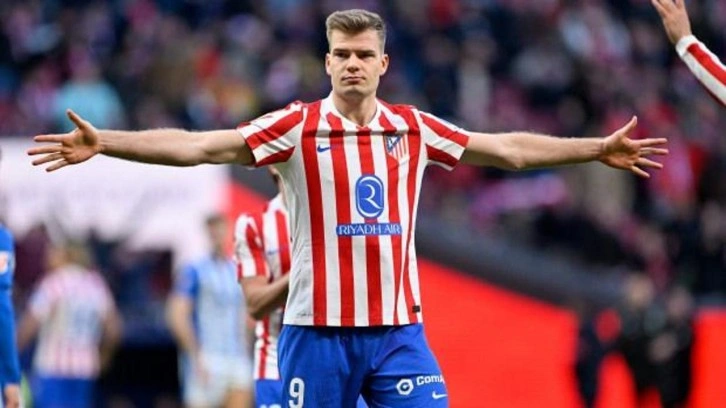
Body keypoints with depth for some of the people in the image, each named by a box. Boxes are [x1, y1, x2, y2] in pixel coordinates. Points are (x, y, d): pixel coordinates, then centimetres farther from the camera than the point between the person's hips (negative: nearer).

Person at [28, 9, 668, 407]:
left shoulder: (413, 129, 6)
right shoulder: (297, 127, -3)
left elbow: (509, 149, 14)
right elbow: (195, 146, -10)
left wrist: (599, 149, 13)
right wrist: (103, 144, -21)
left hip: (398, 327, 2)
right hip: (317, 329, -2)